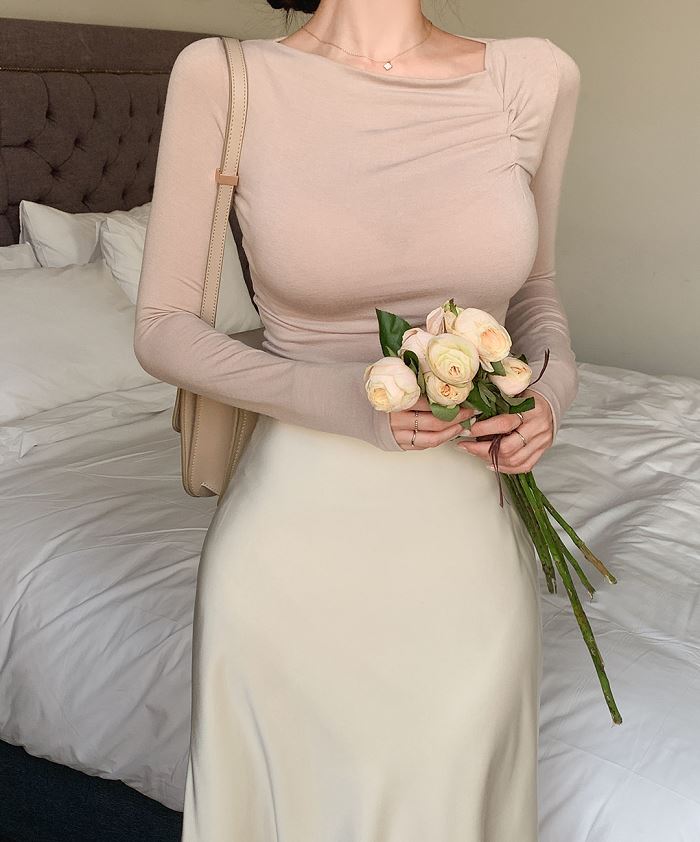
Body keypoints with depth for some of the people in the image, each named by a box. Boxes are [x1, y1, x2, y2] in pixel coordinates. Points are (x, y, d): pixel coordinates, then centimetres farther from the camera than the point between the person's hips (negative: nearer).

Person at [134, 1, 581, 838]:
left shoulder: (536, 78, -1)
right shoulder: (223, 78, -8)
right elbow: (162, 325, -4)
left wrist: (554, 383, -8)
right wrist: (334, 397, -19)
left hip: (468, 531, 2)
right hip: (296, 527, -2)